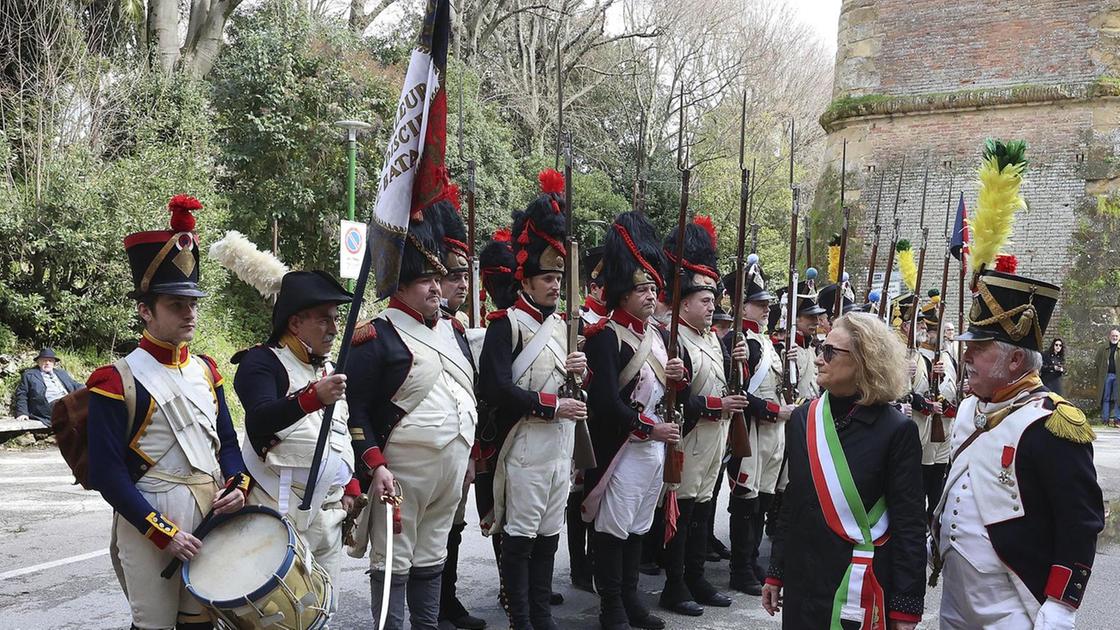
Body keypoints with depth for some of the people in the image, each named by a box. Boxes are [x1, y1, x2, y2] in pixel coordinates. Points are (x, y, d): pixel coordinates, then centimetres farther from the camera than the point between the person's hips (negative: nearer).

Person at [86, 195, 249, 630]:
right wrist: (164, 532, -16)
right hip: (150, 521, -5)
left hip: (212, 515, 6)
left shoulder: (206, 371, 10)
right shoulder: (116, 382, -10)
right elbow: (108, 474, -13)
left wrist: (238, 484, -5)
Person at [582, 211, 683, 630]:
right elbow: (606, 402, -20)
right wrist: (651, 428, -17)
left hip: (654, 447, 8)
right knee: (613, 527, 1)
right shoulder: (605, 337, -14)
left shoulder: (659, 334, 11)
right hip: (621, 449, -8)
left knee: (638, 525, 15)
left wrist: (672, 379, -2)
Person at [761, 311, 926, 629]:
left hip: (861, 588, -4)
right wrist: (775, 572, 12)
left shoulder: (896, 429, -11)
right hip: (801, 580, 4)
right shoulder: (802, 419, 2)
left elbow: (909, 524, -10)